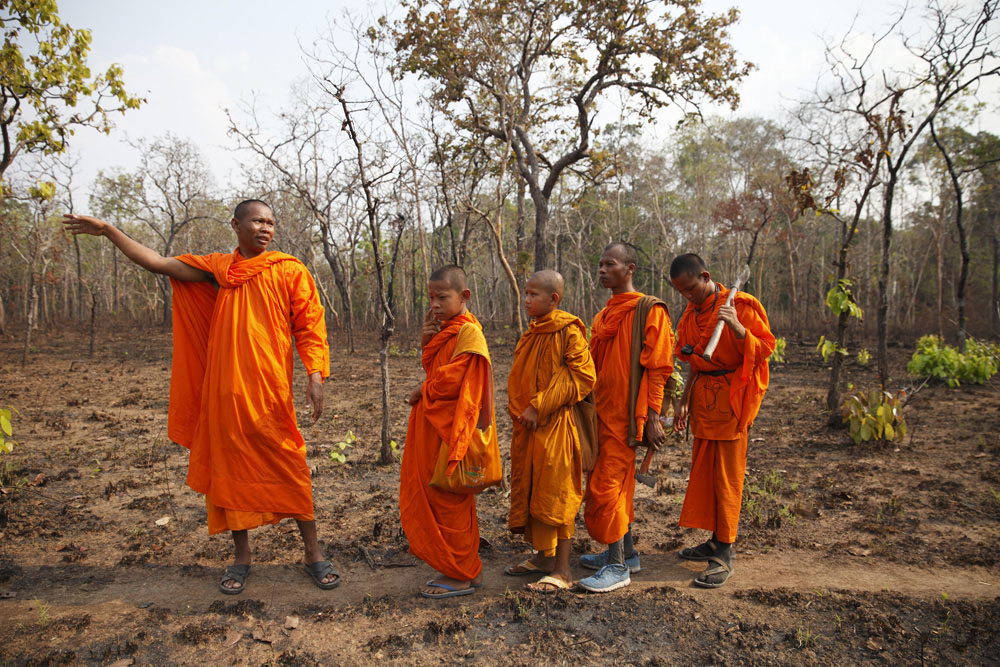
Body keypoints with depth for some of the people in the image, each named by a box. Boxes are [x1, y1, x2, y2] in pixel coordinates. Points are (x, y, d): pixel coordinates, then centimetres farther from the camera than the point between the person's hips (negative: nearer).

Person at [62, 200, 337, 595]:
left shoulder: (290, 271, 1)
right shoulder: (216, 268, 10)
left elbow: (309, 328, -2)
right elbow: (157, 263, 12)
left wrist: (315, 376, -13)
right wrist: (108, 231, 11)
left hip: (269, 391, -3)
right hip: (223, 390, 4)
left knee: (289, 470, -1)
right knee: (229, 470, 10)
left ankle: (313, 554, 13)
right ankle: (242, 556, 25)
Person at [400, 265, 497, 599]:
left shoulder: (468, 331, -15)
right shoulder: (444, 329, 14)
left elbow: (453, 378, -22)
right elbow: (432, 368, 18)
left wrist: (422, 392, -8)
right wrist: (425, 341, 1)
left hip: (453, 430, -10)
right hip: (433, 427, 10)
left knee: (449, 501, -1)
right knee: (430, 497, 15)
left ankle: (463, 574, 14)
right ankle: (461, 567, 27)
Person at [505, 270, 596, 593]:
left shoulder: (569, 331, -11)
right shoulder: (531, 334, 13)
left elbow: (582, 376, -17)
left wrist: (539, 407, -18)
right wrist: (519, 411, 8)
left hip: (555, 425, -8)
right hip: (527, 426, 8)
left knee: (555, 494, -1)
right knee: (530, 491, 15)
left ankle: (563, 570, 11)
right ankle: (543, 556, 30)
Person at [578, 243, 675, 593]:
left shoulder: (650, 312, -8)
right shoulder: (603, 317, 16)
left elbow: (658, 368, -13)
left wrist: (652, 418, -17)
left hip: (626, 415, -8)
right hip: (602, 413, 8)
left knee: (607, 486, -7)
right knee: (617, 485, 15)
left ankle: (617, 567, 4)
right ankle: (626, 553, 28)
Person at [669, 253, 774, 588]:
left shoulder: (741, 306, -11)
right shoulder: (690, 315, 10)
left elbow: (764, 349, -13)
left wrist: (738, 328, -29)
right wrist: (684, 403, 12)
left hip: (731, 397, -7)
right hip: (703, 398, 7)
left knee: (727, 475, -4)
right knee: (703, 472, 12)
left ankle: (725, 556, 3)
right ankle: (716, 541, 26)